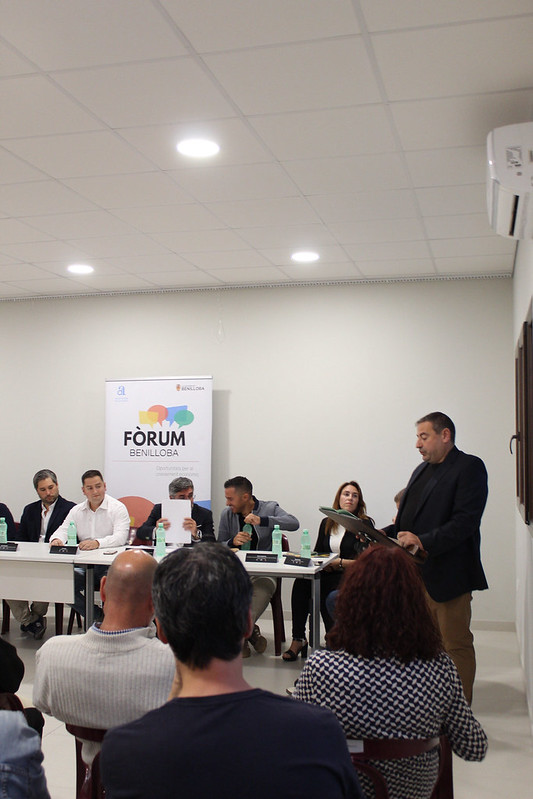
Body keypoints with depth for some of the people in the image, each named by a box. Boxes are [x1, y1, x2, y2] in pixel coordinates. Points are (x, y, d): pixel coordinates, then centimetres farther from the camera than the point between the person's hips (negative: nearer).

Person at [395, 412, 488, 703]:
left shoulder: (469, 467, -6)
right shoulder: (422, 471, 20)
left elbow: (465, 521, -17)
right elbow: (406, 520, 22)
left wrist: (424, 541, -25)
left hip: (448, 575, -7)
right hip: (416, 573, 7)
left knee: (456, 645, 2)